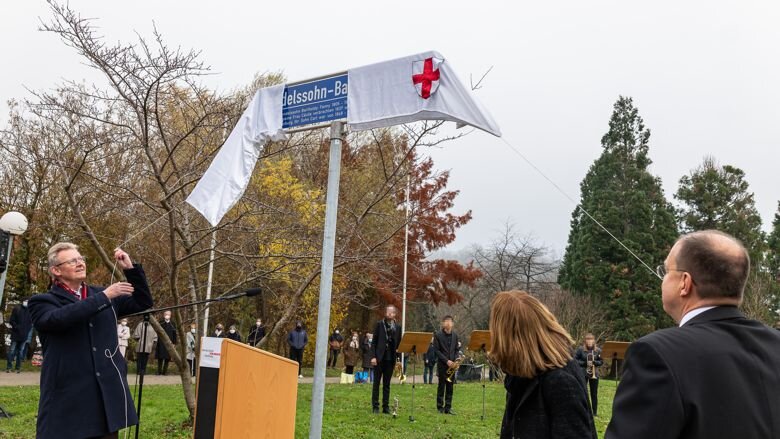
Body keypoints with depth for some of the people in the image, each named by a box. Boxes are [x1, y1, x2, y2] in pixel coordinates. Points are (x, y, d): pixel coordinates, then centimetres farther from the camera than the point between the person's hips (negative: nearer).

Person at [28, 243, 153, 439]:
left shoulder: (101, 295, 16)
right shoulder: (42, 302, 0)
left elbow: (143, 303, 16)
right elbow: (59, 318, -22)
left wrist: (130, 269, 3)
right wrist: (104, 297, -21)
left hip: (107, 394, 5)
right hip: (67, 399, -4)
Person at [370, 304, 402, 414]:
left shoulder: (397, 327, 9)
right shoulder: (379, 324, 0)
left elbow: (398, 343, 10)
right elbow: (374, 341, -2)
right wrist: (373, 356, -10)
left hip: (390, 358, 3)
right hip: (379, 357, -3)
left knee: (387, 384, 8)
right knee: (376, 382, 3)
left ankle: (386, 406, 11)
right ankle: (375, 406, 7)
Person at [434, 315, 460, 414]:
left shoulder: (455, 335, 9)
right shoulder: (438, 335, -4)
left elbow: (457, 349, 11)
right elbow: (437, 350, -7)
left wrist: (456, 361, -6)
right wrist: (446, 361, -14)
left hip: (452, 365, 4)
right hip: (442, 365, -4)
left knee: (450, 387, 5)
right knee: (441, 386, 1)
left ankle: (448, 407, 10)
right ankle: (440, 407, 7)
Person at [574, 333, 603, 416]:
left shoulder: (598, 350, 1)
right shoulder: (580, 349, -5)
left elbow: (601, 362, 3)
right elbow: (575, 360, -4)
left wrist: (594, 362, -17)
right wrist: (584, 363, -16)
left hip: (594, 374, 1)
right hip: (583, 373, -1)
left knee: (594, 393, 6)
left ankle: (595, 412, 14)